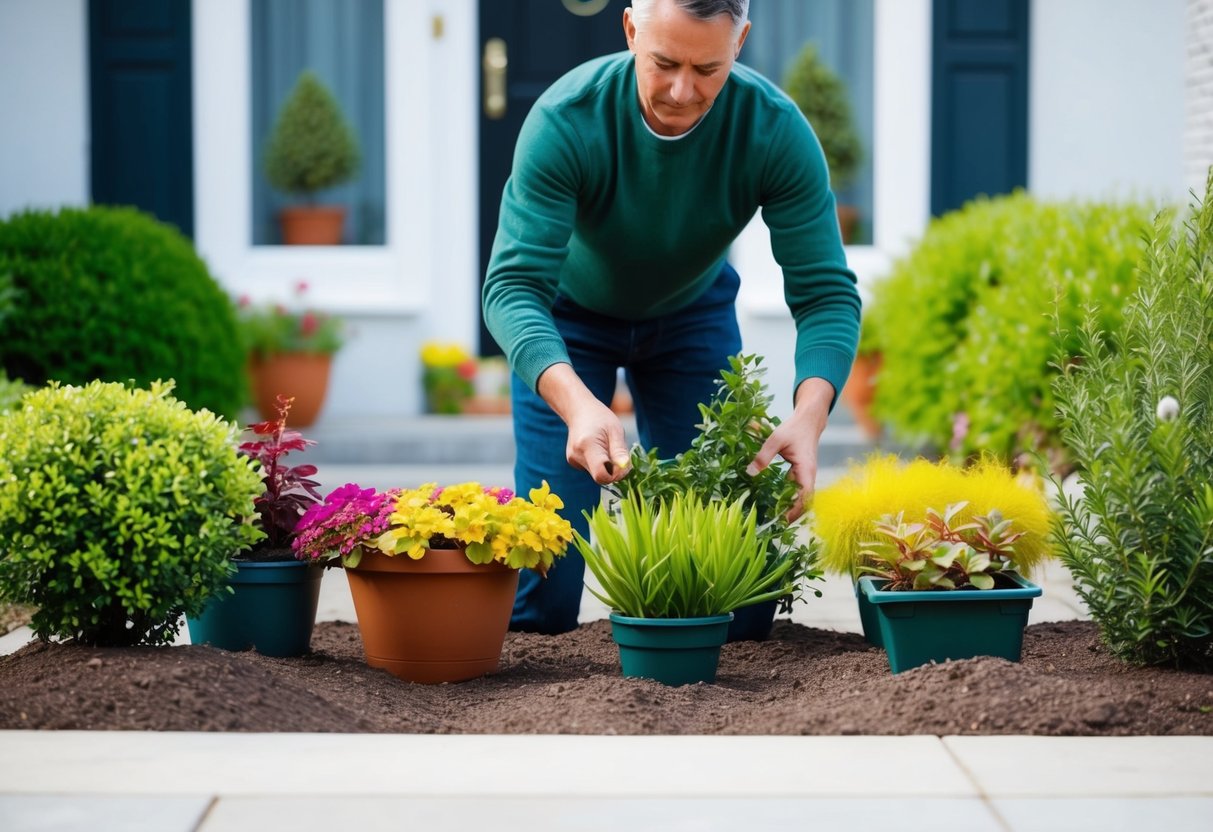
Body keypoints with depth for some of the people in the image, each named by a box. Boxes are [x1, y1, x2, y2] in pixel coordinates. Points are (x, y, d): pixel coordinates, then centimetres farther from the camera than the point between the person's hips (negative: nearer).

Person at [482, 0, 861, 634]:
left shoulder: (777, 131, -31)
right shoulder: (566, 120, -37)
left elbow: (827, 293, -30)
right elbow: (513, 285, -42)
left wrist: (808, 414, -51)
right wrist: (578, 405, -61)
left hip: (693, 314, 2)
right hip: (568, 316, -2)